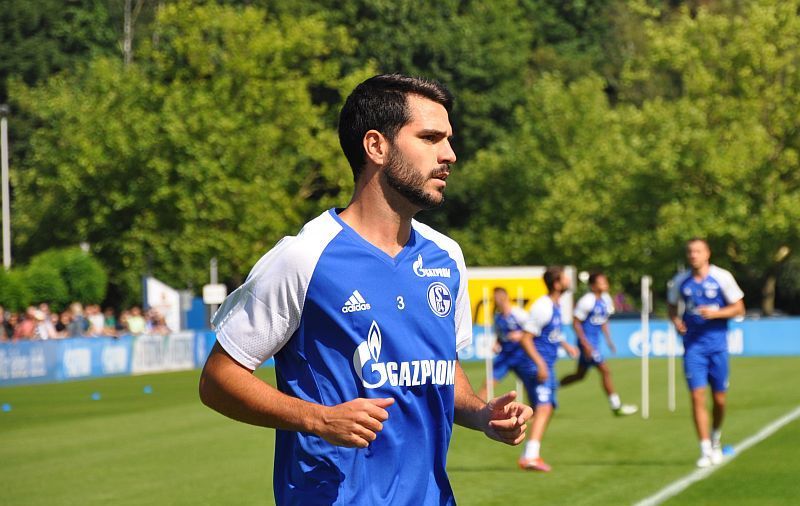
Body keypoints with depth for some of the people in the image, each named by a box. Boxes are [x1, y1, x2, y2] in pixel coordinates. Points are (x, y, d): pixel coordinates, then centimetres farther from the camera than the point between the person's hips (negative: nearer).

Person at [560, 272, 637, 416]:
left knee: (580, 375, 15)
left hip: (594, 343, 9)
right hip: (587, 342, -9)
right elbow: (576, 323, -16)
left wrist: (608, 340, 15)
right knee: (605, 371, -7)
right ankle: (616, 406, -1)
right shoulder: (587, 301, -17)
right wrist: (585, 344, -19)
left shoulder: (606, 299, 8)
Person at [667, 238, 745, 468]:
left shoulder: (722, 277, -5)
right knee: (697, 396, -10)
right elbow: (672, 307, 17)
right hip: (693, 346, 1)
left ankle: (715, 439, 32)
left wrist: (715, 313, -17)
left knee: (719, 399, 5)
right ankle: (705, 449, -7)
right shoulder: (680, 281, 2)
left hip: (717, 344, -1)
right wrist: (676, 320, -5)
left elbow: (739, 308, -1)